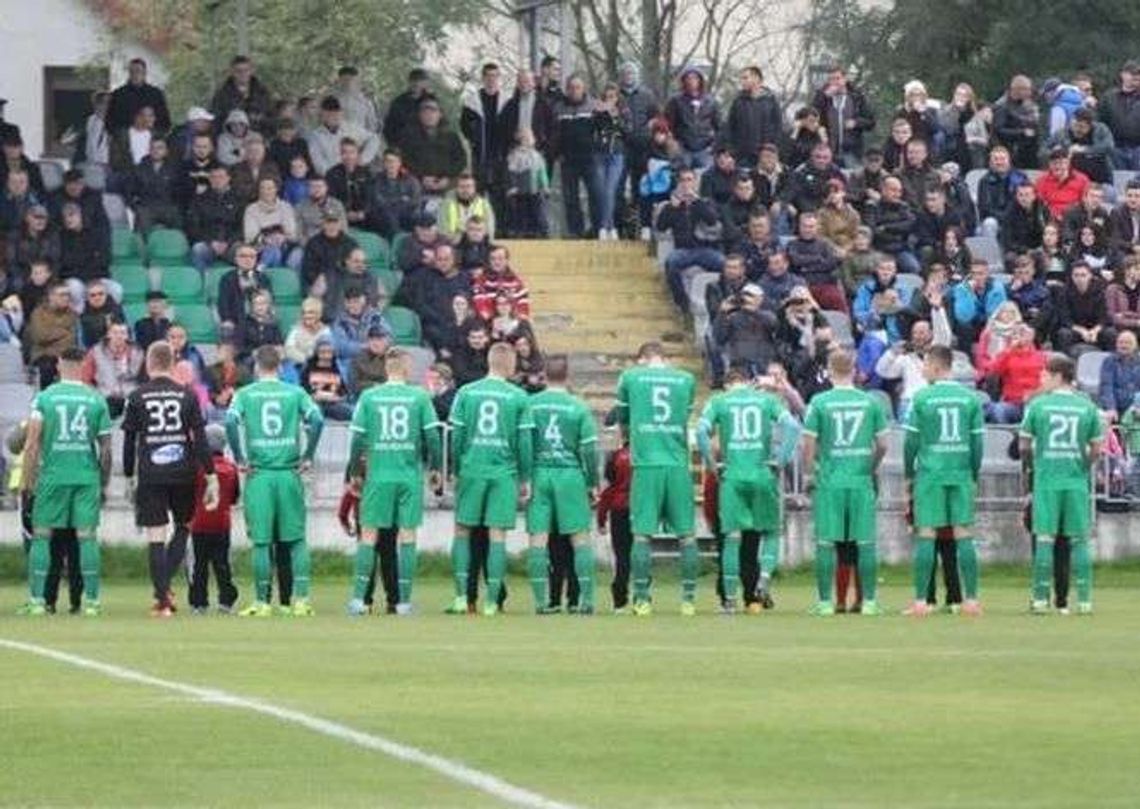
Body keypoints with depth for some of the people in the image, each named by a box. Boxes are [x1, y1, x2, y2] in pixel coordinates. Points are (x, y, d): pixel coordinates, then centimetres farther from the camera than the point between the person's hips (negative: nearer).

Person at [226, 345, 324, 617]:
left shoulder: (245, 394, 3)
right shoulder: (295, 393, 5)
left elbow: (231, 422, -13)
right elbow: (316, 420, -8)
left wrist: (239, 458, -5)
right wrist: (308, 457, 0)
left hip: (259, 473, -1)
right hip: (290, 472, 1)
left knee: (261, 541, 3)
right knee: (297, 540, 7)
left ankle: (261, 602, 4)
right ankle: (301, 600, 0)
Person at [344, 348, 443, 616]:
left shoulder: (368, 397, 1)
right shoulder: (419, 397, -1)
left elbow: (358, 437, 0)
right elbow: (432, 435, -2)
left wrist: (355, 473, 9)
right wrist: (435, 468, 10)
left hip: (377, 474, 0)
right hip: (410, 474, 0)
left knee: (368, 535, 5)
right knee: (407, 536, 4)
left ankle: (358, 598, -1)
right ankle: (404, 601, 4)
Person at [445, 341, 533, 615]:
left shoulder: (466, 393, 3)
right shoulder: (518, 397, -1)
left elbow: (456, 436, 3)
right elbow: (525, 441, -1)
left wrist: (456, 471, 13)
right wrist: (525, 479, 8)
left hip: (471, 469, 1)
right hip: (504, 471, -1)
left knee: (462, 531, 9)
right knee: (498, 534, 2)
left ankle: (461, 597, 1)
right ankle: (492, 601, -1)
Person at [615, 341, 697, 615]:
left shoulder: (630, 377, 5)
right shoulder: (686, 380, 8)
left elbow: (622, 416, 16)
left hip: (645, 463, -1)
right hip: (678, 464, 1)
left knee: (642, 534, 1)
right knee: (686, 534, 6)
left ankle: (642, 599, -1)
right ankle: (689, 598, 6)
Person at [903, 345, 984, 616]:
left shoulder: (922, 398, -4)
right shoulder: (970, 398, 4)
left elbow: (911, 441, -2)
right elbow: (977, 442, 5)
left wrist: (909, 475, 9)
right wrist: (974, 477, 14)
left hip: (930, 473, -2)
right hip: (961, 473, 2)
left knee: (925, 535, -1)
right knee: (963, 535, 4)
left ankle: (921, 601, -3)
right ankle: (971, 599, 2)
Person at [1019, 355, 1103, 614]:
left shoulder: (1038, 405, -2)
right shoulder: (1087, 407, 2)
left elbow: (1024, 443, 3)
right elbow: (1096, 447, 4)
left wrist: (1029, 467, 21)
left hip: (1046, 480, -1)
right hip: (1077, 482, 1)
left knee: (1044, 539, 2)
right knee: (1079, 540, 5)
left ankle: (1040, 599, 1)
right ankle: (1084, 599, 3)